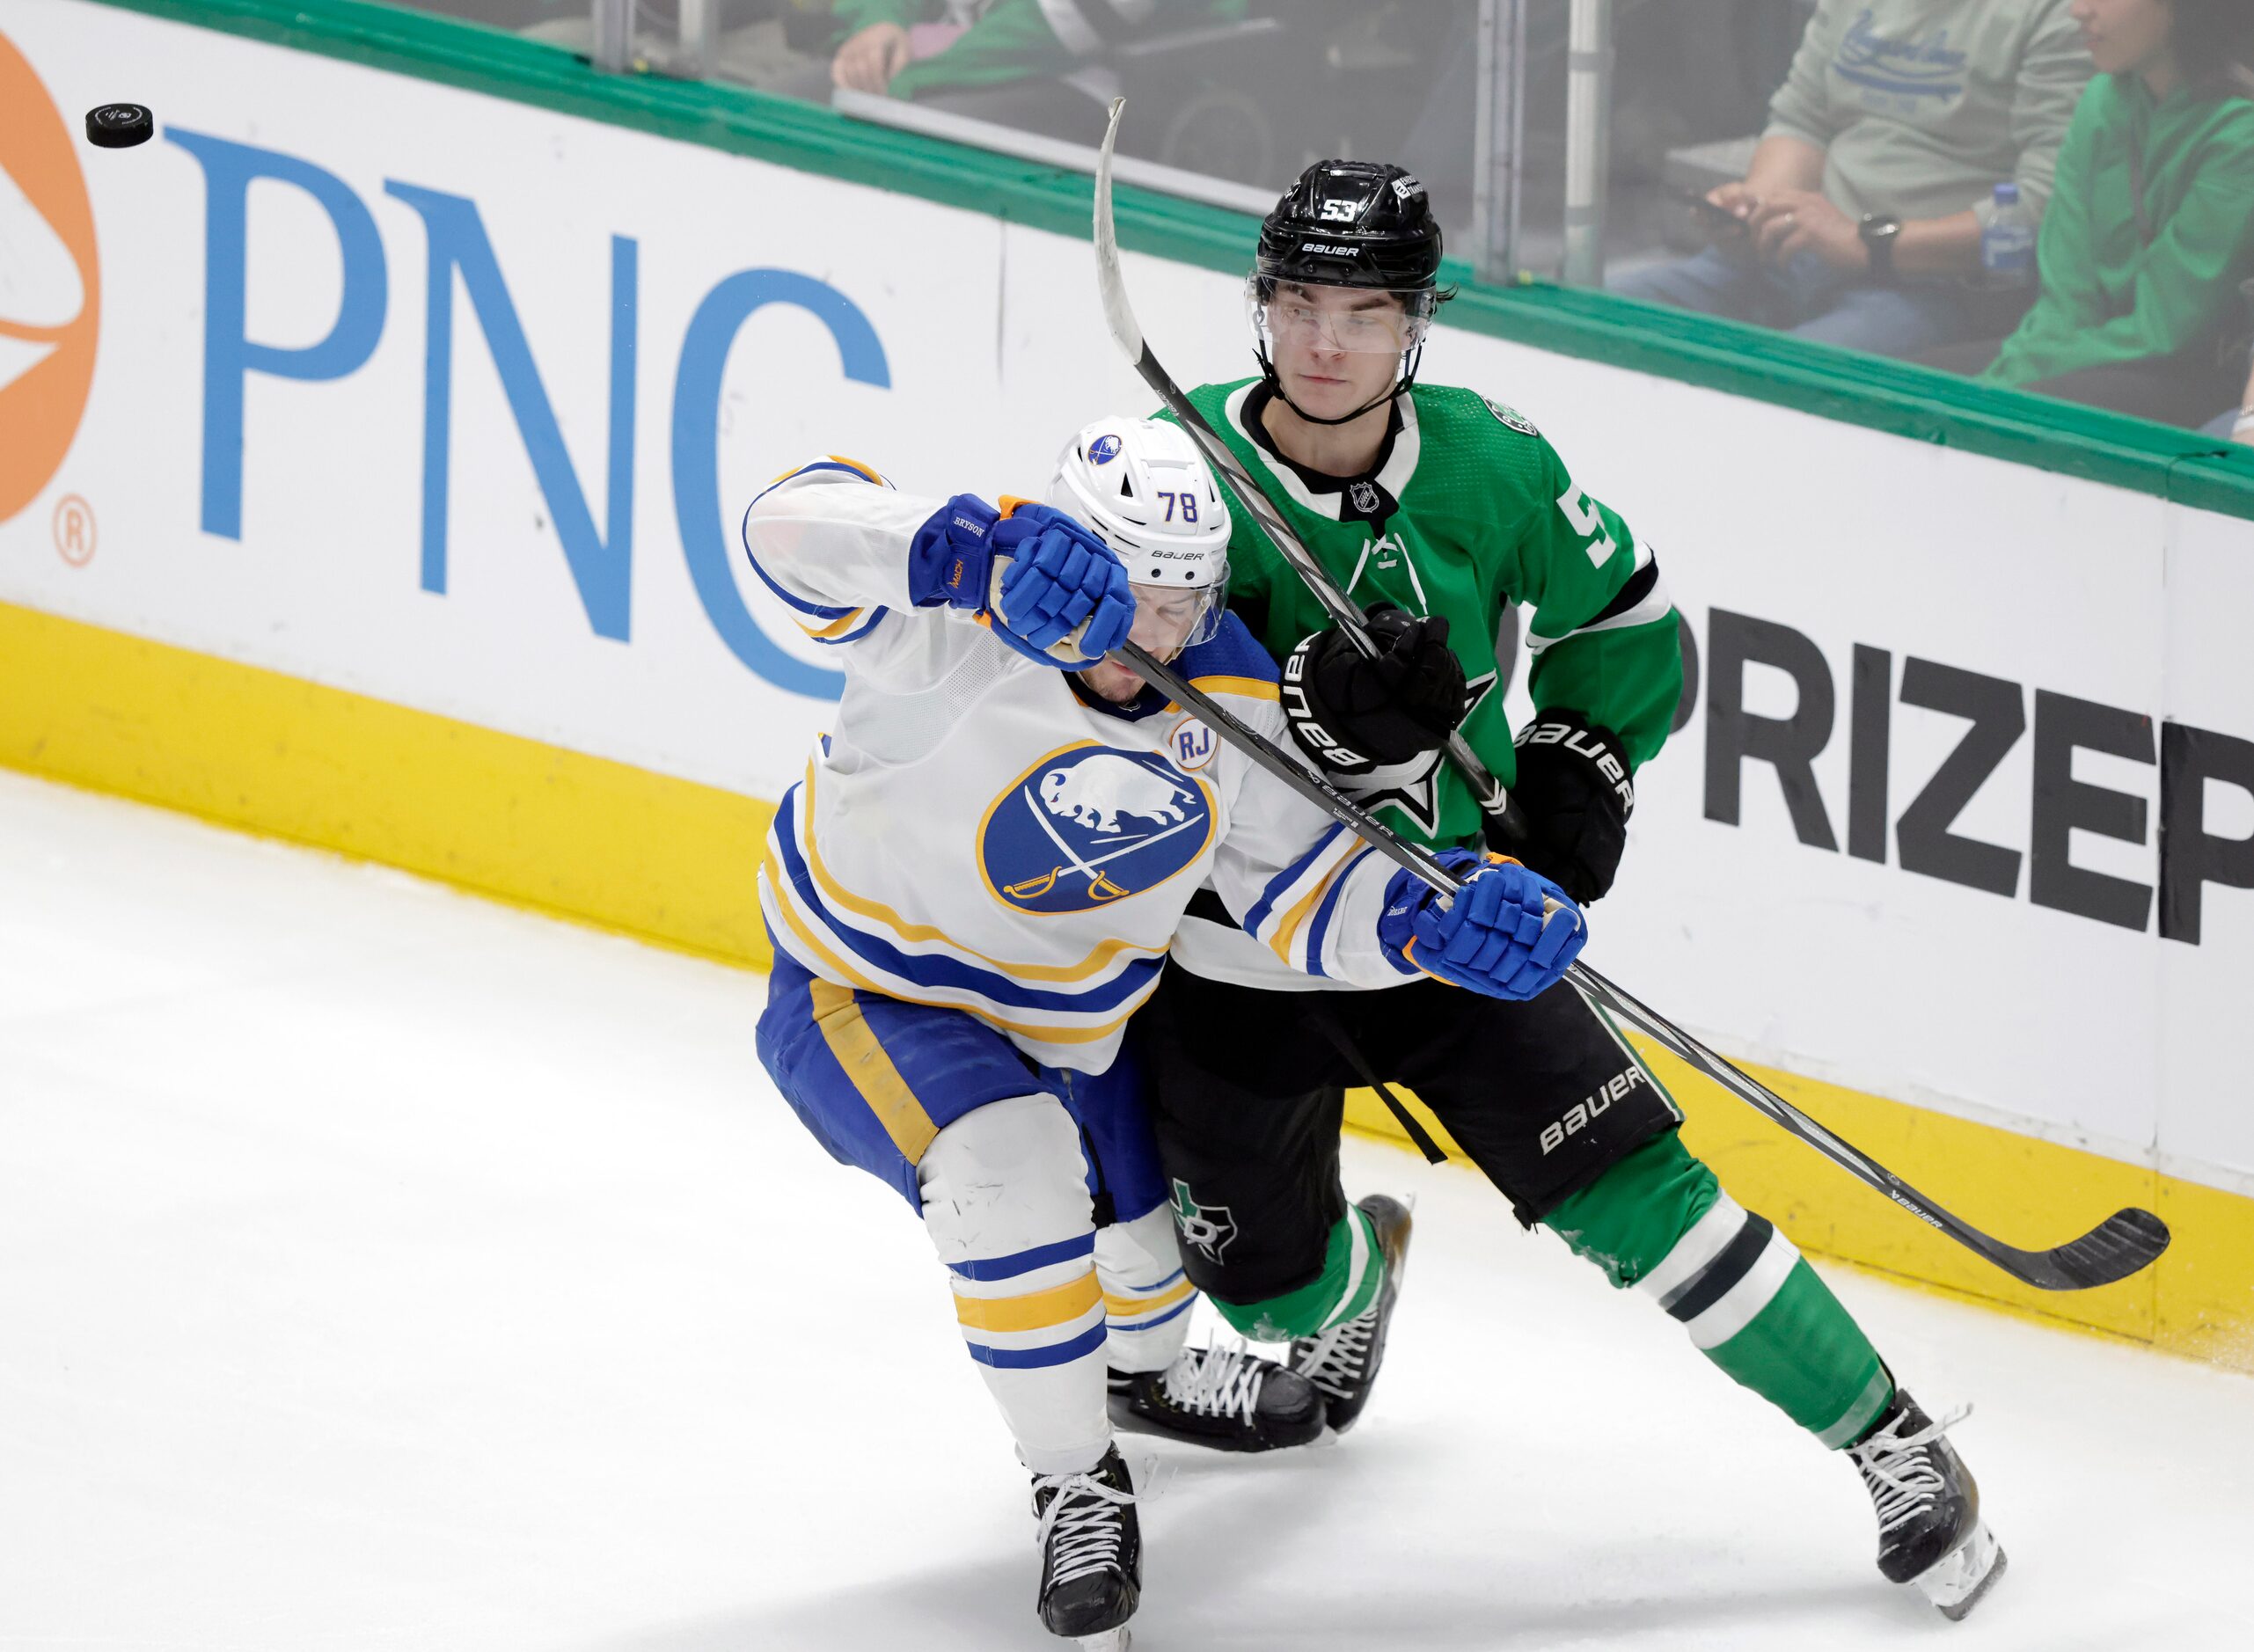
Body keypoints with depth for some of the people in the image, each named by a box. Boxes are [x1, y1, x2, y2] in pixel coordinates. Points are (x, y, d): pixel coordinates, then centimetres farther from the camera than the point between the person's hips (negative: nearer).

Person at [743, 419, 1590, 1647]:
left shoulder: (1228, 704, -17)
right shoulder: (963, 621, -32)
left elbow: (1307, 889, -13)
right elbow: (794, 529, -48)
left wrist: (1438, 918, -35)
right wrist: (972, 550, -65)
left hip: (1063, 1020, 6)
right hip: (862, 1000, -6)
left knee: (1147, 1237, 24)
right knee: (1010, 1173, -32)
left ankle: (1154, 1370, 64)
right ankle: (1074, 1484, -10)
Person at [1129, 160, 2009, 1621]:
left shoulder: (1491, 469, -10)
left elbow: (1627, 620, 8)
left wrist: (1583, 770, -6)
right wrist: (1321, 707, -37)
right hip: (1236, 939, 0)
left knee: (1632, 1197, -12)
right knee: (1262, 1278, 10)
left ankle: (1895, 1446, -4)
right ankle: (1357, 1269, 49)